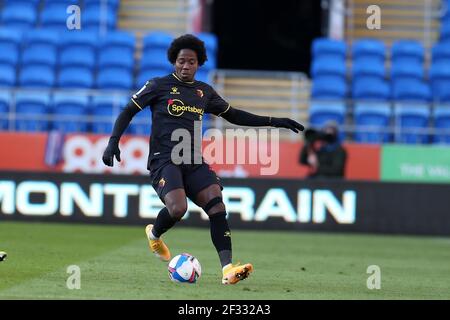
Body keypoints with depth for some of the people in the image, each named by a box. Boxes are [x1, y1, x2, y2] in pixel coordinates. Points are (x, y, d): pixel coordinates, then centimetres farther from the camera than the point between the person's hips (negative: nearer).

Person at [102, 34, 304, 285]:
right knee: (178, 209, -29)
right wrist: (113, 142, -9)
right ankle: (154, 233, 8)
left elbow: (233, 115, 27)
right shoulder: (159, 86, 3)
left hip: (194, 161, 5)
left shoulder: (205, 92, 16)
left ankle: (228, 269, -28)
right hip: (164, 160, -4)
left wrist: (273, 122, 23)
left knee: (217, 204, -20)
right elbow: (129, 111, 5)